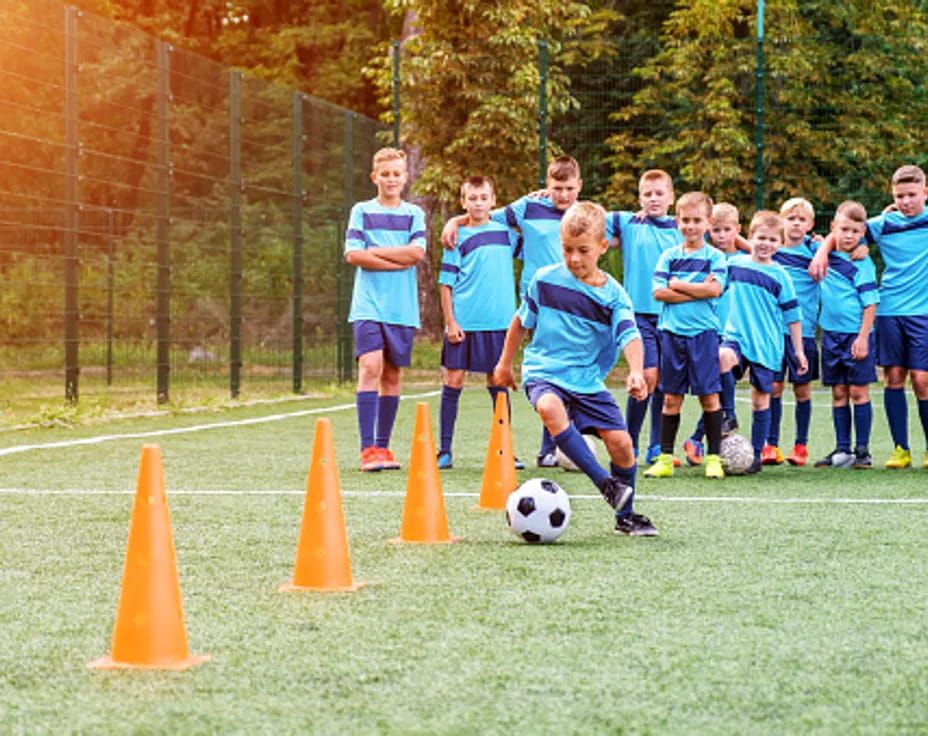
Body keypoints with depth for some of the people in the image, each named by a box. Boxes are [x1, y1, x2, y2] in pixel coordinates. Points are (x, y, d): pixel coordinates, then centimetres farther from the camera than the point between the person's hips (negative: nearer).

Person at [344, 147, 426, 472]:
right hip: (368, 303, -2)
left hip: (402, 307, 3)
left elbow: (416, 252, -5)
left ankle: (383, 447, 13)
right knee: (370, 367, -15)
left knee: (392, 375, 5)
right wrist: (398, 261, -9)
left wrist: (374, 251, -7)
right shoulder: (362, 211, 7)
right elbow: (353, 255, -6)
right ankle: (368, 449, -17)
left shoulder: (414, 214, 11)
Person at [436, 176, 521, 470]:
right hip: (463, 322, -2)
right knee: (453, 380, 0)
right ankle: (445, 450, 6)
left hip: (498, 321, 2)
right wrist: (450, 322, -8)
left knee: (498, 382, 6)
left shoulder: (505, 232, 9)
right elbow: (446, 283, 0)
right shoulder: (457, 237, 1)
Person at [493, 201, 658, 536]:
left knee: (620, 441, -8)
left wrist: (636, 372, -35)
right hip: (544, 372, -1)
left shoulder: (612, 294, -4)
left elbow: (630, 336, -16)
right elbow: (522, 322, 12)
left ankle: (626, 515, 16)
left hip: (588, 380, 2)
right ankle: (605, 482, -32)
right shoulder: (545, 280, -2)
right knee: (550, 407, -35)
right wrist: (505, 363, 18)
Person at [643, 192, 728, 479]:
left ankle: (714, 458, 6)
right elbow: (659, 292, -3)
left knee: (709, 395, -1)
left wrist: (677, 285, -6)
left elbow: (715, 289, -13)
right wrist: (697, 290, -10)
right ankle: (665, 458, 9)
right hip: (672, 331, 2)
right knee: (671, 397, 5)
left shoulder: (714, 256, 3)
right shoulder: (669, 256, 9)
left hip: (703, 331, -2)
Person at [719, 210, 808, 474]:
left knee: (761, 399, 4)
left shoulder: (779, 275, 0)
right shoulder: (734, 264, 2)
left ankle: (756, 454, 17)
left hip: (766, 345, 0)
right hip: (736, 335, 0)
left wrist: (799, 351, 5)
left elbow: (792, 315, 5)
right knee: (722, 358, -34)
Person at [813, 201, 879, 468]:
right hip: (831, 334, 5)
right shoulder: (826, 256, 6)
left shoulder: (862, 263, -8)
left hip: (856, 335, -5)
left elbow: (871, 303, -11)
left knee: (858, 392, -1)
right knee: (839, 393, 8)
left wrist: (863, 337, -17)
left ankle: (863, 451, 5)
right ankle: (842, 449, 13)